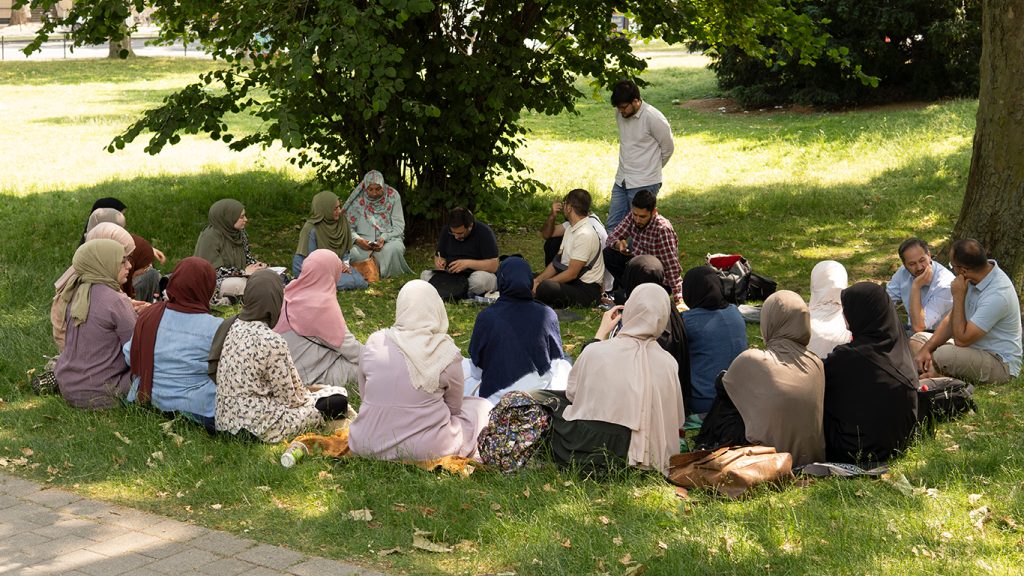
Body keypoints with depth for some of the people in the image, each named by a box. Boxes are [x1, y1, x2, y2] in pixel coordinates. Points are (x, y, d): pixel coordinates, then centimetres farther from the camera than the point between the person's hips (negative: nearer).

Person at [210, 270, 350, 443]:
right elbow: (289, 399, -14)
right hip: (259, 425, -8)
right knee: (338, 398, 5)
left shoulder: (232, 326, -1)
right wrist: (308, 397, 8)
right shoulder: (272, 342, -23)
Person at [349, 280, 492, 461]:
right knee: (483, 407, 19)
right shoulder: (446, 353, -11)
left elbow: (364, 396, 7)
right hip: (425, 449, -4)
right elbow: (454, 407, 2)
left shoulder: (374, 343, -3)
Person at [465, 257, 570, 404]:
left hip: (495, 396, -1)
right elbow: (555, 361, 4)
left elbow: (477, 369, 1)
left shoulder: (486, 317, -9)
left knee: (464, 367, 28)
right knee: (565, 366, 32)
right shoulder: (547, 315, -8)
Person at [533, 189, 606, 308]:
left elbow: (572, 273, -20)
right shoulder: (571, 229, 12)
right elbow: (556, 262, 12)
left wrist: (540, 284, -16)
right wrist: (537, 280, -3)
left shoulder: (585, 234, -20)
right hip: (570, 280, 9)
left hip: (586, 288, -9)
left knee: (543, 288, -34)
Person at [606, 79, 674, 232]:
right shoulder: (620, 113, 2)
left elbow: (668, 147, -4)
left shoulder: (653, 118, -17)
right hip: (621, 181, 7)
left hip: (644, 184, -7)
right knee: (613, 226, 7)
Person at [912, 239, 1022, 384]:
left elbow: (961, 340, -26)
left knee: (943, 355, -34)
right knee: (918, 338, 8)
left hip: (1000, 362, -9)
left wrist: (958, 296, -22)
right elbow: (951, 318, 5)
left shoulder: (997, 295, -30)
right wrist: (927, 348, -8)